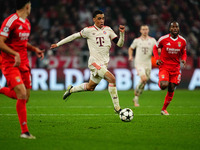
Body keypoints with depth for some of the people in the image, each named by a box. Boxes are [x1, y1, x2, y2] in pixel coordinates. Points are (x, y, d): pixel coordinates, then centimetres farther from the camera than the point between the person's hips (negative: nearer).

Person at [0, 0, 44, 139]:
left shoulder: (27, 23, 13)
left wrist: (35, 49, 10)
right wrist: (15, 54, -28)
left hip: (23, 64, 8)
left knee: (25, 98, 4)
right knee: (22, 94, -19)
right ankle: (24, 131, -13)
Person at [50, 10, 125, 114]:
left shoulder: (108, 30, 8)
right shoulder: (89, 30, -3)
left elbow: (119, 44, 8)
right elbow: (75, 36, 8)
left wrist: (122, 33, -10)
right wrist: (58, 44, 12)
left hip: (104, 64, 6)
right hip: (94, 62, -6)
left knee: (90, 87, 16)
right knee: (112, 79, -25)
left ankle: (71, 89, 43)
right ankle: (117, 107, -22)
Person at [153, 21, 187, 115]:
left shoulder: (182, 41, -1)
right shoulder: (163, 39, -9)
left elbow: (184, 53, 14)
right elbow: (155, 48, 7)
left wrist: (184, 60, -8)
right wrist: (157, 58, -8)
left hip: (175, 68, 3)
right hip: (164, 66, -3)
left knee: (171, 89, 6)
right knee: (164, 86, -24)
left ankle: (164, 109, 22)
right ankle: (160, 82, 14)